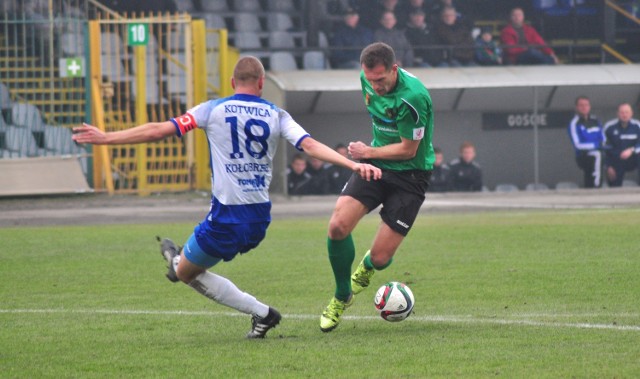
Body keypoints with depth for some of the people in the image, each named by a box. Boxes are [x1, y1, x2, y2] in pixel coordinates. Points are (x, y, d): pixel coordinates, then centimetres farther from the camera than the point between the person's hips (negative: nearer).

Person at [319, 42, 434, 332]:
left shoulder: (413, 97, -27)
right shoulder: (368, 79, -3)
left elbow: (408, 149, -17)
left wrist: (368, 152, -6)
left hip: (409, 174, -6)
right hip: (375, 166, 6)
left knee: (379, 259, -8)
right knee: (338, 226, -18)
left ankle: (367, 266, 35)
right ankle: (342, 296, 7)